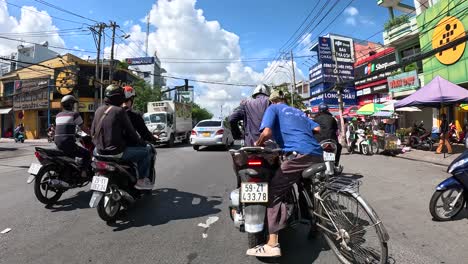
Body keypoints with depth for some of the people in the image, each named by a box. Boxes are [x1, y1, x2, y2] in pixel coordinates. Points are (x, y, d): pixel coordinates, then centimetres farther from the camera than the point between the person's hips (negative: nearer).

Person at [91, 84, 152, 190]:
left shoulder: (98, 110, 8)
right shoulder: (119, 111, -14)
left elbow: (92, 132, 16)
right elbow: (130, 132, -12)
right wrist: (140, 142, 5)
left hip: (100, 151, 8)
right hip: (116, 153, -8)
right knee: (145, 151, 3)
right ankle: (141, 180, 3)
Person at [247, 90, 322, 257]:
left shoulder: (273, 108, 11)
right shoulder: (298, 111, 30)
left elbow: (267, 133, -7)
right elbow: (317, 129, 28)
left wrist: (257, 144, 11)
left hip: (299, 155, -7)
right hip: (317, 155, 8)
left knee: (274, 193, -5)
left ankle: (272, 244, -10)